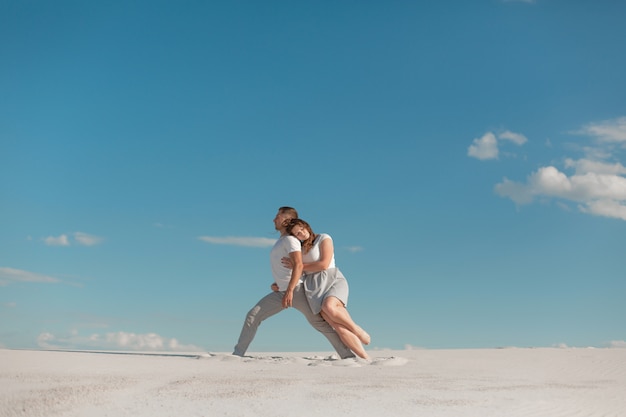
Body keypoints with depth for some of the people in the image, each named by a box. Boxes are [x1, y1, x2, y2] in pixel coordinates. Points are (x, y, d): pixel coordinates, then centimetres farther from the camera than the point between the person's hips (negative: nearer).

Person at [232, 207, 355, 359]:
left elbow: (298, 265, -23)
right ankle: (238, 353, 2)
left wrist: (289, 291, -31)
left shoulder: (290, 239, -9)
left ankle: (347, 355, -7)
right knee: (252, 316, -1)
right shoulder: (280, 241, 20)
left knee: (319, 322, -10)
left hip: (296, 290, -9)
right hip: (280, 292, 9)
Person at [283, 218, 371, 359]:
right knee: (336, 324, -19)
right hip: (313, 287, 4)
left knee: (329, 307, -37)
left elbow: (324, 264, -7)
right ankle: (365, 358, -20)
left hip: (332, 280, -4)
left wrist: (299, 266, -2)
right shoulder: (300, 248, 24)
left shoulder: (324, 238, 5)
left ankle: (358, 330, -13)